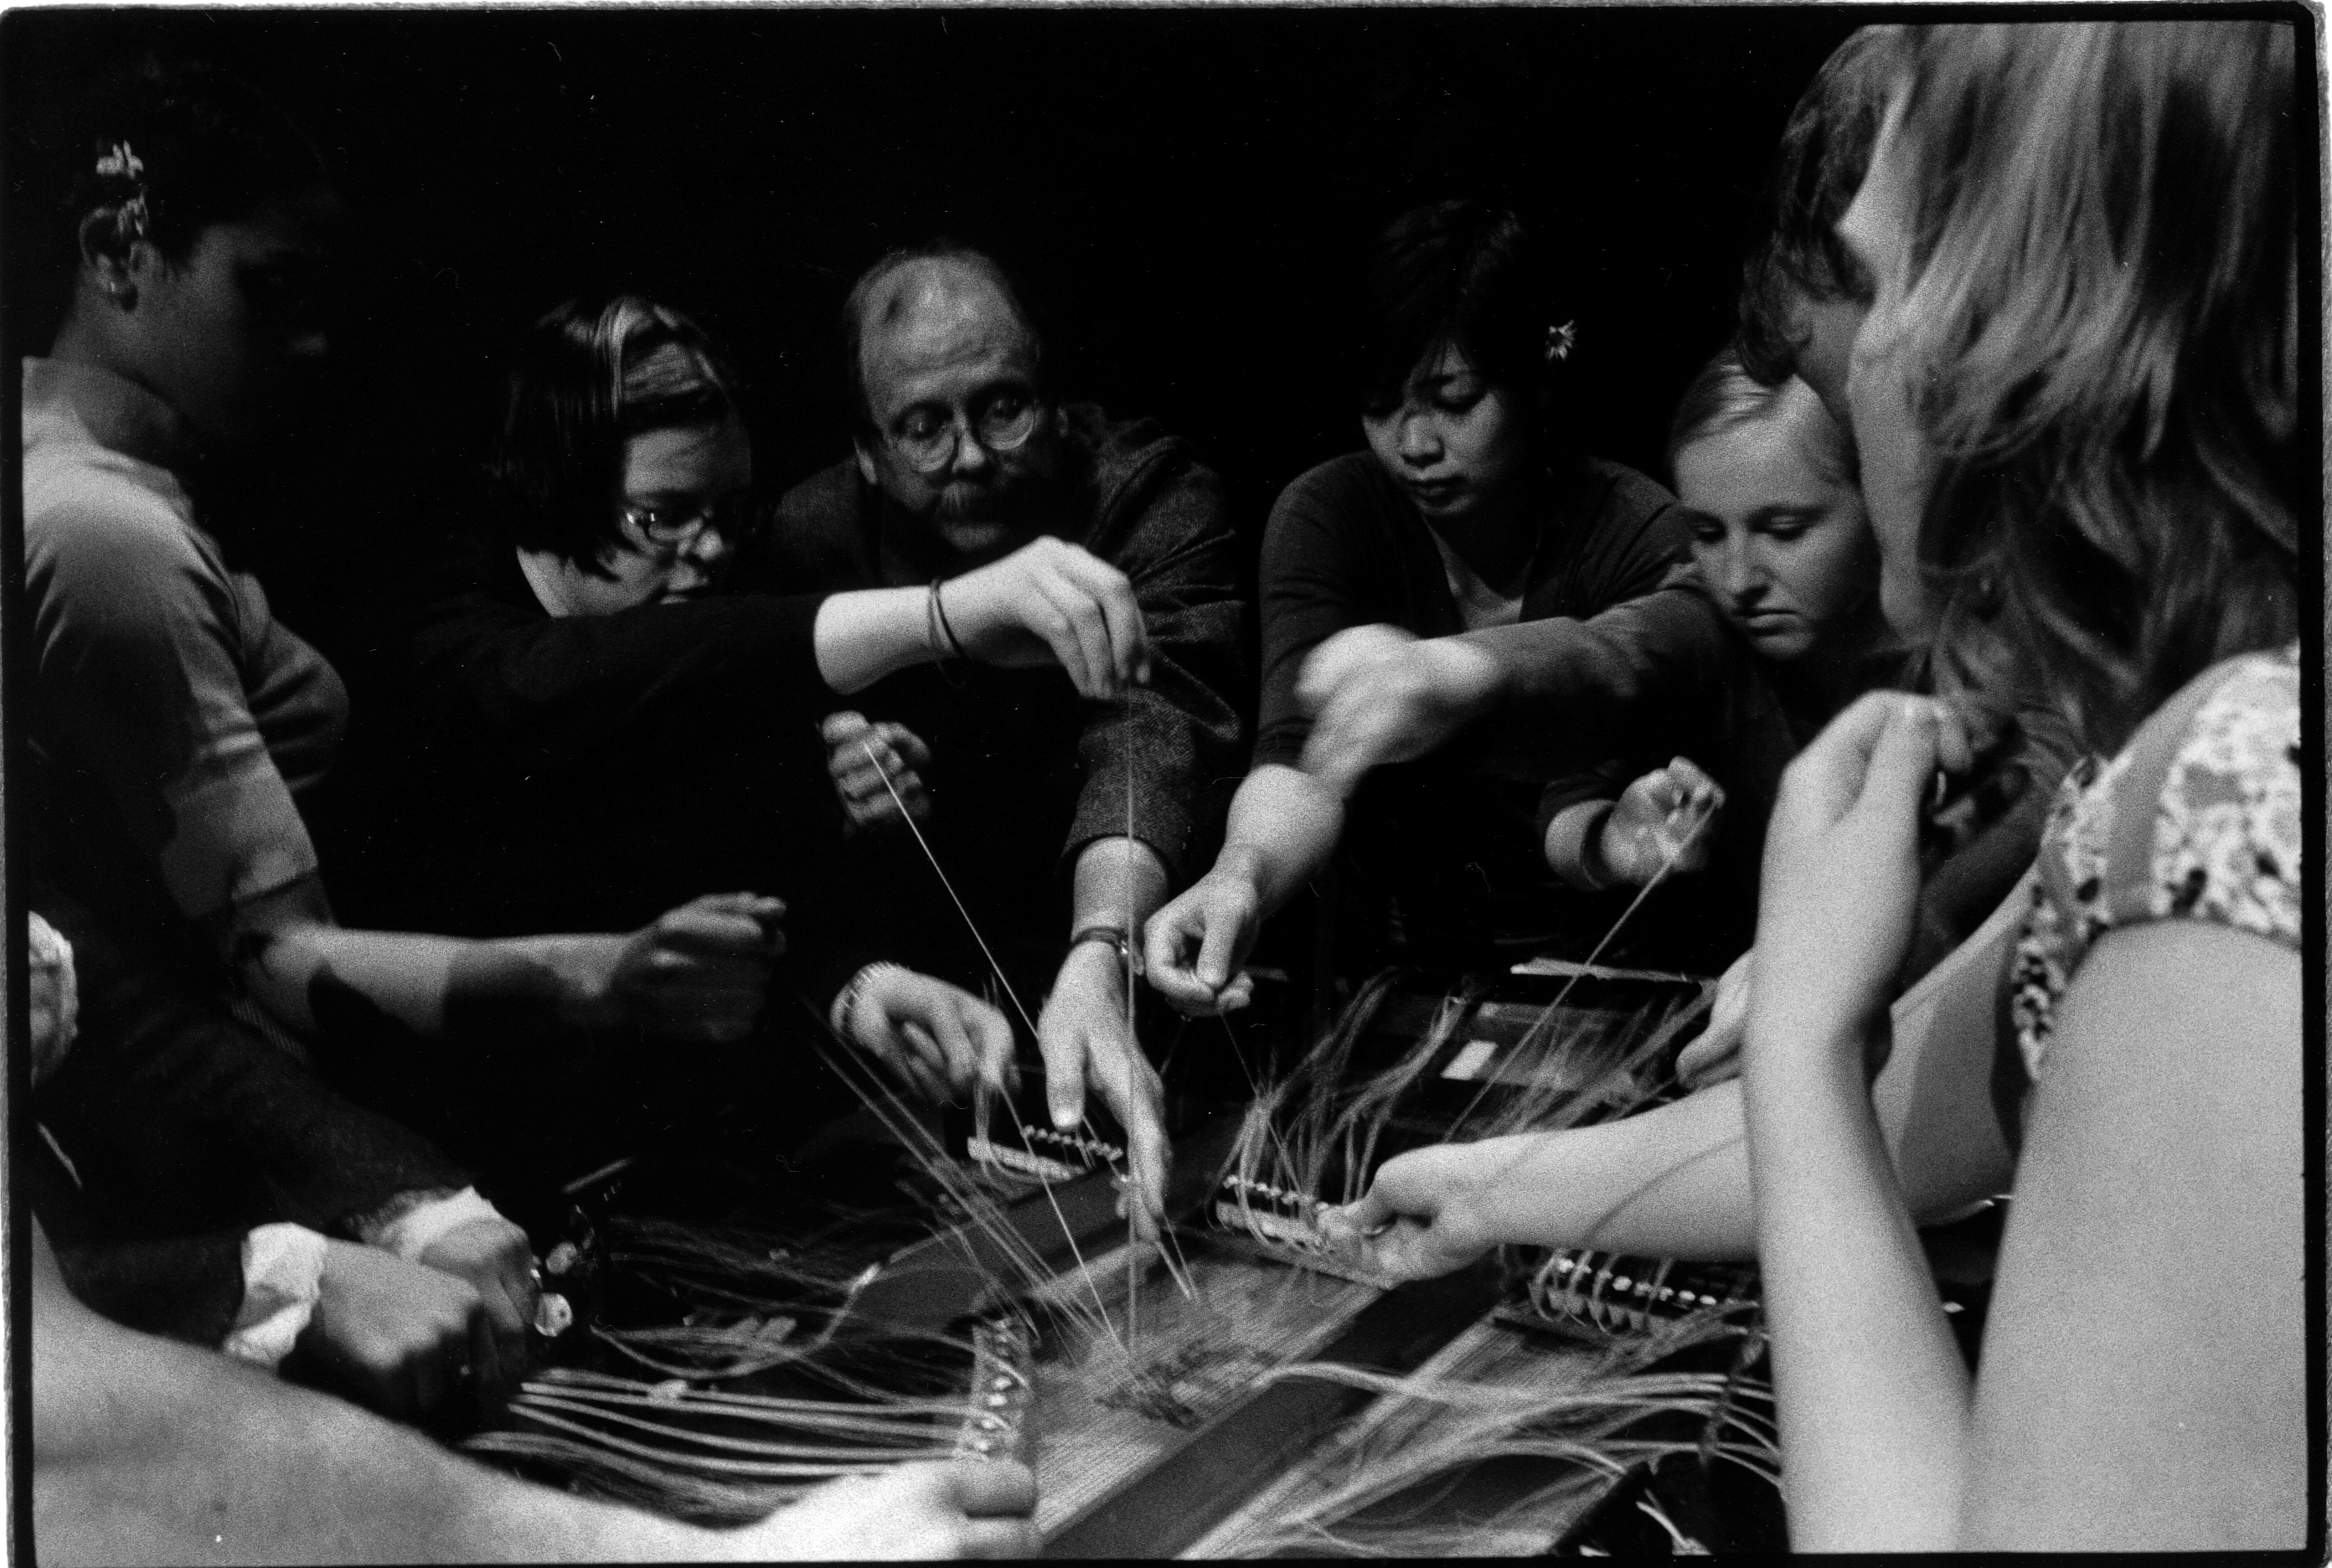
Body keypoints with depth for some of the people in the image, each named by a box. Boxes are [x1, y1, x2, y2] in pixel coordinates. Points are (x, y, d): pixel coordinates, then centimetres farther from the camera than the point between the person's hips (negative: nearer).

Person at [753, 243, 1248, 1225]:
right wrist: (816, 786, -19)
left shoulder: (1154, 496, -16)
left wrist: (1100, 962, -52)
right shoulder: (815, 532, -4)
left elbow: (1151, 723, -34)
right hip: (937, 977, 4)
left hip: (1141, 956, -4)